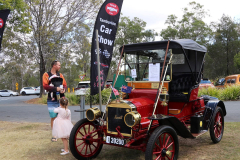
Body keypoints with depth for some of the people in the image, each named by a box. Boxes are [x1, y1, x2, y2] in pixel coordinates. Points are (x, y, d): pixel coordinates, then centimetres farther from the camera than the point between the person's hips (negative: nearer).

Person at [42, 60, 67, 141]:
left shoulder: (60, 75, 15)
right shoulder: (46, 75, 0)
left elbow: (65, 85, 15)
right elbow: (45, 86, -11)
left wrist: (64, 89, -8)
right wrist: (56, 88, -20)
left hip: (61, 99, 4)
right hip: (52, 100, -4)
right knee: (53, 117, 3)